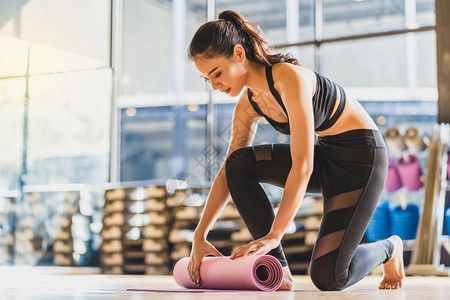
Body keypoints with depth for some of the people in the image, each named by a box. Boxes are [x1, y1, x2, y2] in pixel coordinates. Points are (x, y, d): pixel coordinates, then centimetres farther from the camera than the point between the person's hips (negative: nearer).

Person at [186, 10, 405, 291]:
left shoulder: (289, 78, -27)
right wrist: (200, 236, -4)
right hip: (324, 155, 8)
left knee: (328, 276, -14)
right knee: (240, 164, -15)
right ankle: (278, 270, -10)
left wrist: (274, 235, -34)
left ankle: (388, 248, 19)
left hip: (362, 157, -7)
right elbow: (229, 171, 3)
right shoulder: (248, 105, -2)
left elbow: (302, 166, -31)